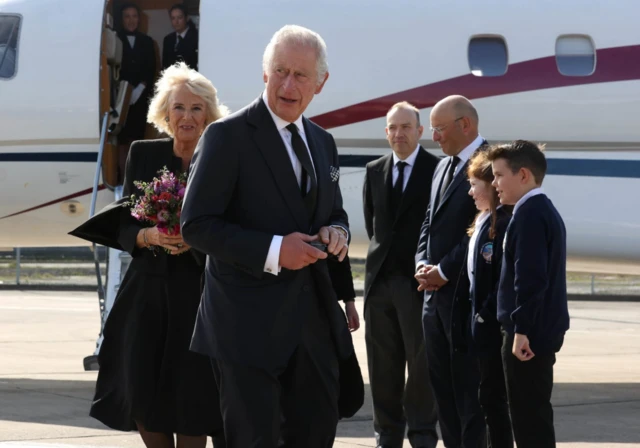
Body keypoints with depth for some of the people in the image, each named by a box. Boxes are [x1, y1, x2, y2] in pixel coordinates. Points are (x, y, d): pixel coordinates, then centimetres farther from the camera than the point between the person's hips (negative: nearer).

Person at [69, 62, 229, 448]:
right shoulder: (144, 155, 6)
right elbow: (123, 227, 5)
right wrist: (149, 236, -15)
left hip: (199, 297, -2)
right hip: (149, 291, 2)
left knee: (193, 400, -6)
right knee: (142, 399, 2)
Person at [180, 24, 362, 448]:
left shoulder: (322, 142, 13)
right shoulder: (227, 136, -9)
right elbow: (197, 225, -12)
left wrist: (337, 233, -2)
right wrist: (273, 250, -23)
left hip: (315, 320, 7)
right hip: (249, 324, -7)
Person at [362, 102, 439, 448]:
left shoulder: (438, 170, -4)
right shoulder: (374, 171, 11)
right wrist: (381, 252, 14)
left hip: (420, 280, -4)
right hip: (381, 278, 5)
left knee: (422, 363, -1)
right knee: (383, 364, 7)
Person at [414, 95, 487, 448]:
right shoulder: (443, 166, 16)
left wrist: (444, 271, -14)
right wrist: (423, 263, 2)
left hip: (467, 293, -9)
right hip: (435, 291, 9)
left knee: (469, 385, -4)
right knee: (442, 383, 11)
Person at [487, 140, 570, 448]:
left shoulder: (529, 212, -16)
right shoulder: (545, 210, 16)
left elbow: (530, 276, -23)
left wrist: (521, 329, -23)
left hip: (529, 334, -11)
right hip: (542, 330, 11)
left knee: (529, 418, -7)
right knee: (533, 415, 15)